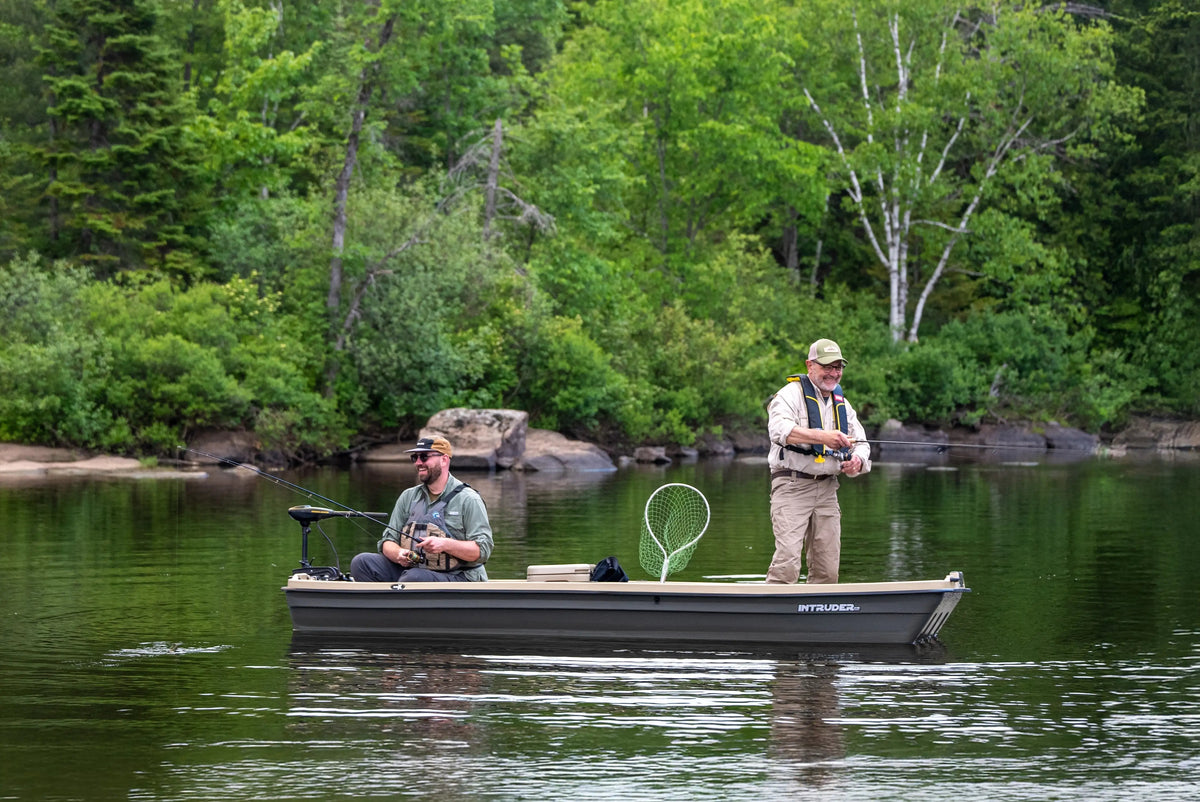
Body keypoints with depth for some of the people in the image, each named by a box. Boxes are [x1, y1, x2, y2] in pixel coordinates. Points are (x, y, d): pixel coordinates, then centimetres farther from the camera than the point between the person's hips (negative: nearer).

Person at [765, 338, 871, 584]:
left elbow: (861, 444, 19)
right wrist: (821, 437, -35)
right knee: (787, 563, -19)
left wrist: (857, 461, -7)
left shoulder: (842, 404, 18)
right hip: (792, 487, -7)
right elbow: (778, 429, -23)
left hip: (827, 490, 7)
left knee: (827, 570, 4)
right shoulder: (792, 394, -4)